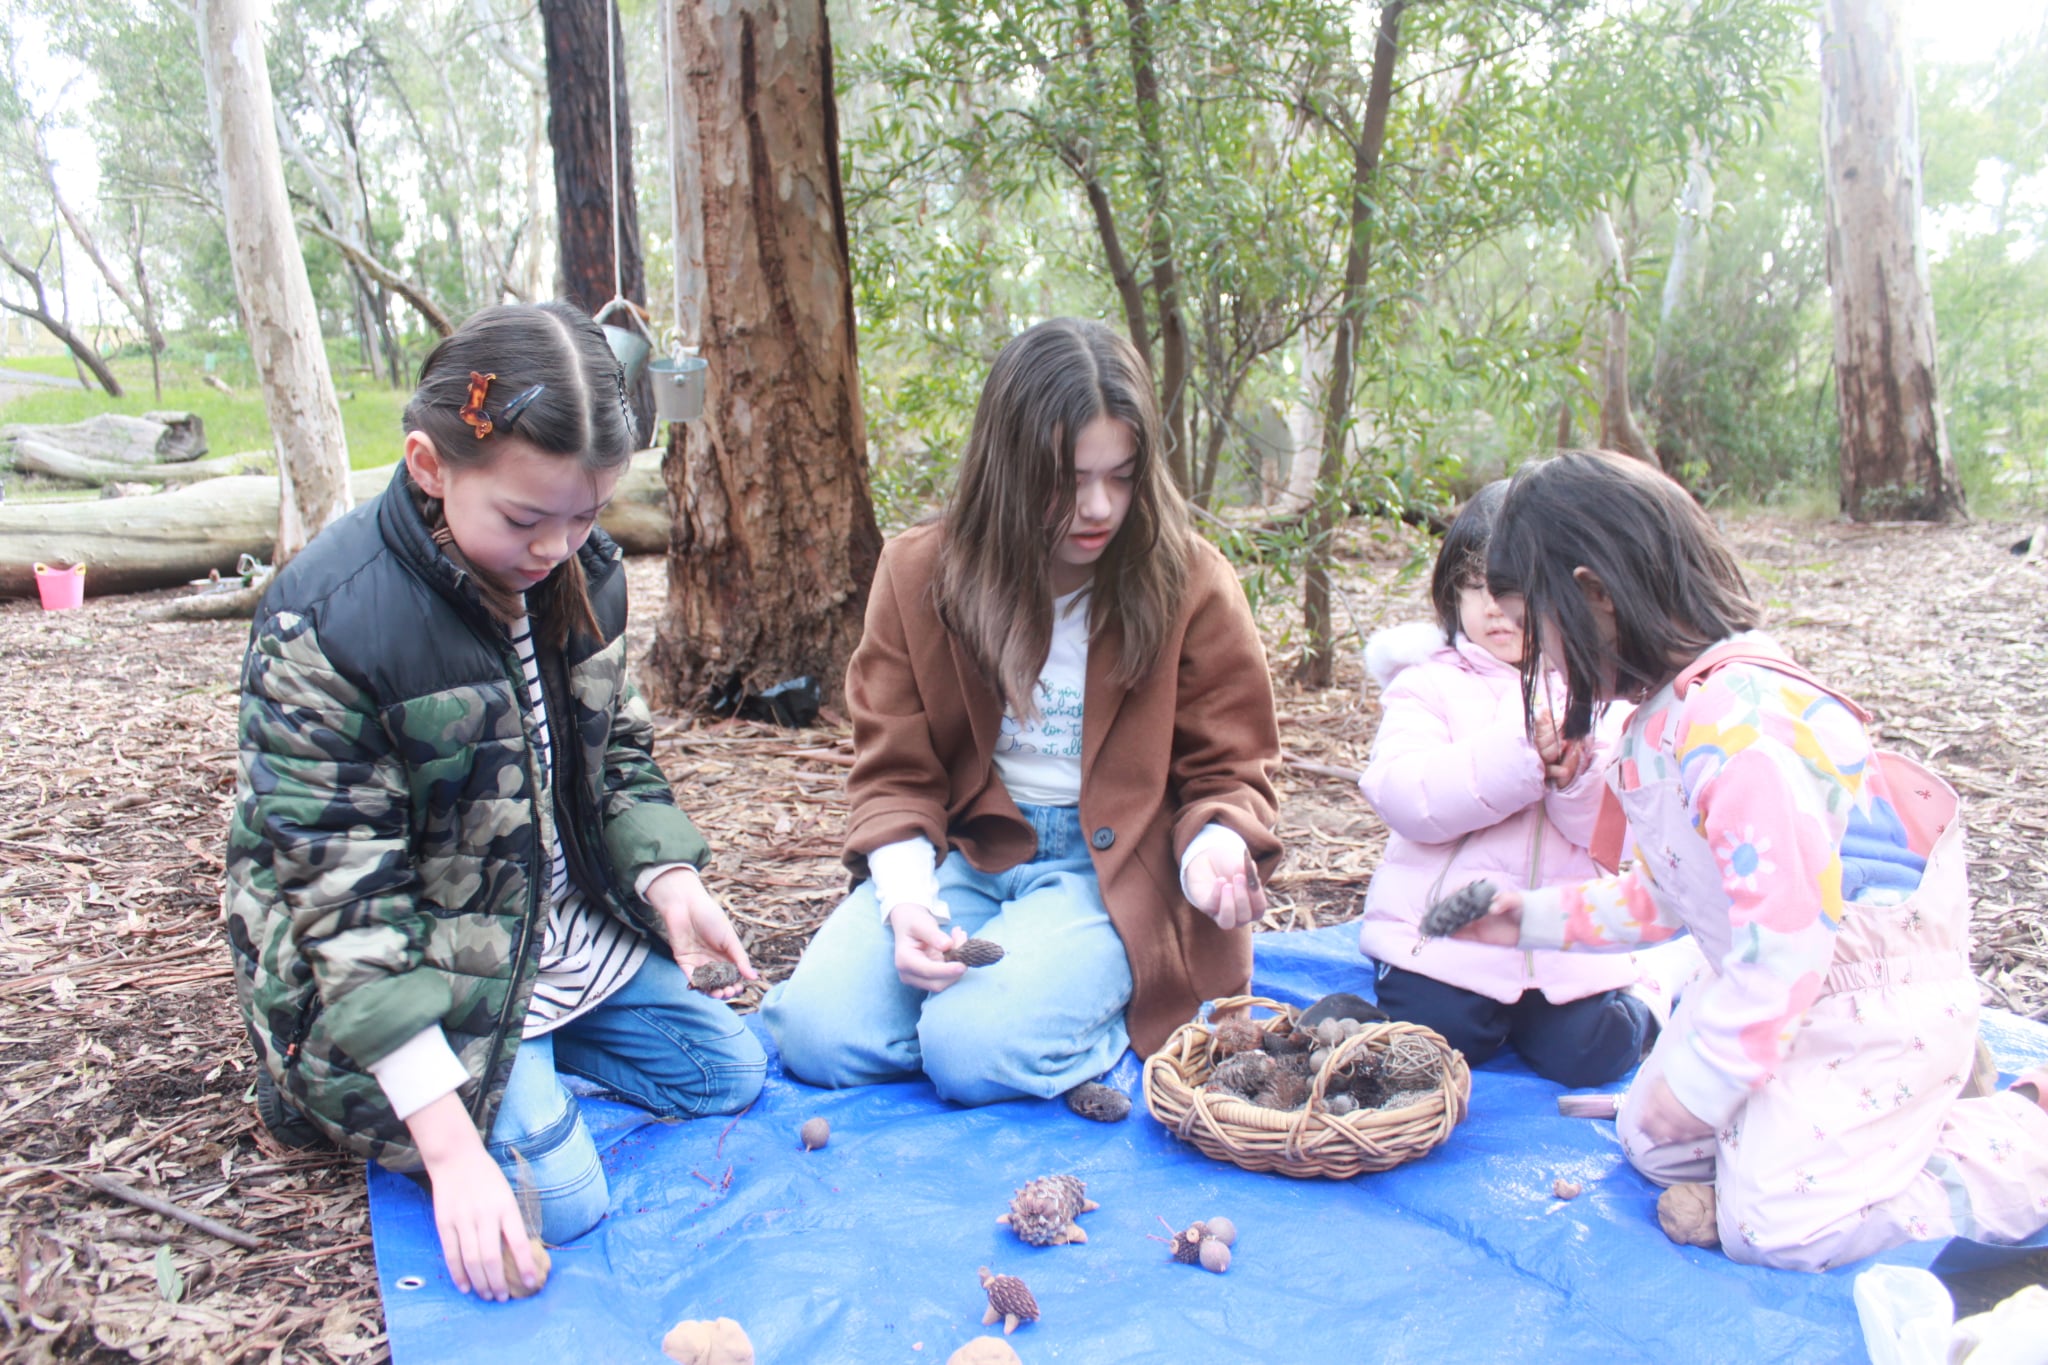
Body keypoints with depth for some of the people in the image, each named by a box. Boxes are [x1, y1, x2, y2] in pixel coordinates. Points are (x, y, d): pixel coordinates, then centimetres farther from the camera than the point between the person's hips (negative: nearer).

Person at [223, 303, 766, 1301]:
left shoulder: (583, 573, -6)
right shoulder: (329, 622, -28)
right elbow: (344, 906, -26)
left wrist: (666, 878, -13)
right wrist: (448, 1145, -29)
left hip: (570, 929, 7)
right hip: (411, 966, -7)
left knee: (727, 1074, 12)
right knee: (558, 1197, -17)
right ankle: (334, 1092, 8)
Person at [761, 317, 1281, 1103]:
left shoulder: (1190, 583, -7)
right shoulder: (920, 572, -2)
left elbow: (1226, 770, 2)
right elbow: (895, 771, 1)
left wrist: (1215, 850, -22)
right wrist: (905, 896, -17)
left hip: (1114, 865, -3)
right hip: (963, 852, 3)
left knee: (974, 1050, -26)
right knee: (817, 1032, -17)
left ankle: (1113, 1011, 4)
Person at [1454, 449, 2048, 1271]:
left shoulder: (1733, 722, -31)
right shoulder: (1661, 723, 3)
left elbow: (1787, 928, -32)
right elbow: (1665, 896, 13)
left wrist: (1705, 1075, -22)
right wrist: (1538, 919, 10)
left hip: (1873, 1004, -10)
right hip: (1775, 986, 10)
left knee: (1773, 1221, -11)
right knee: (1653, 1146, 12)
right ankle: (1926, 1085, 21)